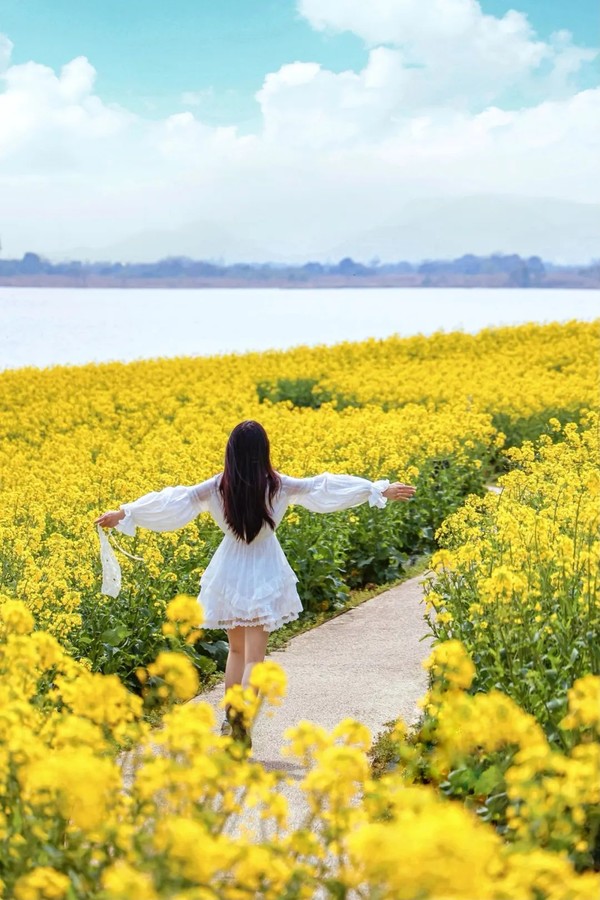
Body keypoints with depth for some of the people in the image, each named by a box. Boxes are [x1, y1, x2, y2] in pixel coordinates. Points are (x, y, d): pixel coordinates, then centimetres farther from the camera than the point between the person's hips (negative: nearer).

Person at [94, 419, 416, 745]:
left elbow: (175, 499, -9)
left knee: (236, 649, 21)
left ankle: (230, 720, 22)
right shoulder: (278, 486, -12)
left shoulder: (217, 486, -10)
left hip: (229, 572, 2)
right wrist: (380, 489, -3)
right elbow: (323, 487, -9)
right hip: (264, 574, -2)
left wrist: (124, 513, -3)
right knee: (254, 656, -2)